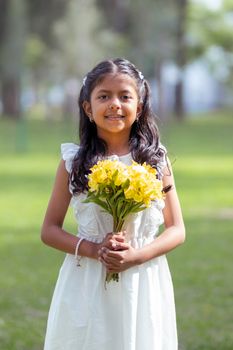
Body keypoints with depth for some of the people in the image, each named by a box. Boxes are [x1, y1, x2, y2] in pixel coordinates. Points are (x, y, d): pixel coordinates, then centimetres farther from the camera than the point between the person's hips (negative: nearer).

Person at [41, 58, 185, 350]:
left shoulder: (156, 161, 0)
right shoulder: (74, 163, 0)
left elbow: (177, 230, 2)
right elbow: (49, 230, 2)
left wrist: (137, 256, -15)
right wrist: (94, 249, -14)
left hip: (144, 285, 0)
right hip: (87, 286, 0)